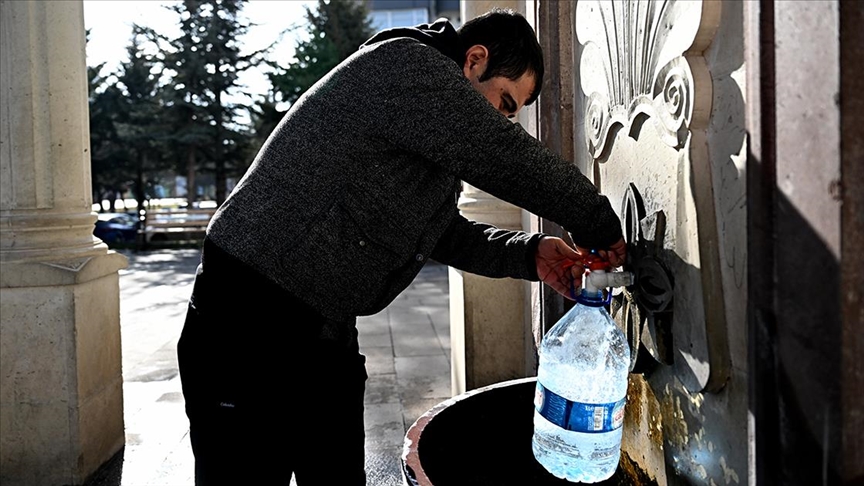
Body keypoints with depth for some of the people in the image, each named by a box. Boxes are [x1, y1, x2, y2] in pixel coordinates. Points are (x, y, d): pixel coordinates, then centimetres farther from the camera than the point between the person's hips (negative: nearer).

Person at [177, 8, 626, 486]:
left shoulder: (437, 139, 15)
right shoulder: (403, 63, -15)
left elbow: (446, 231, 17)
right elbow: (506, 158, -21)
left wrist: (528, 254, 1)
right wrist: (599, 227, -8)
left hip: (328, 335, 10)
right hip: (249, 328, -10)